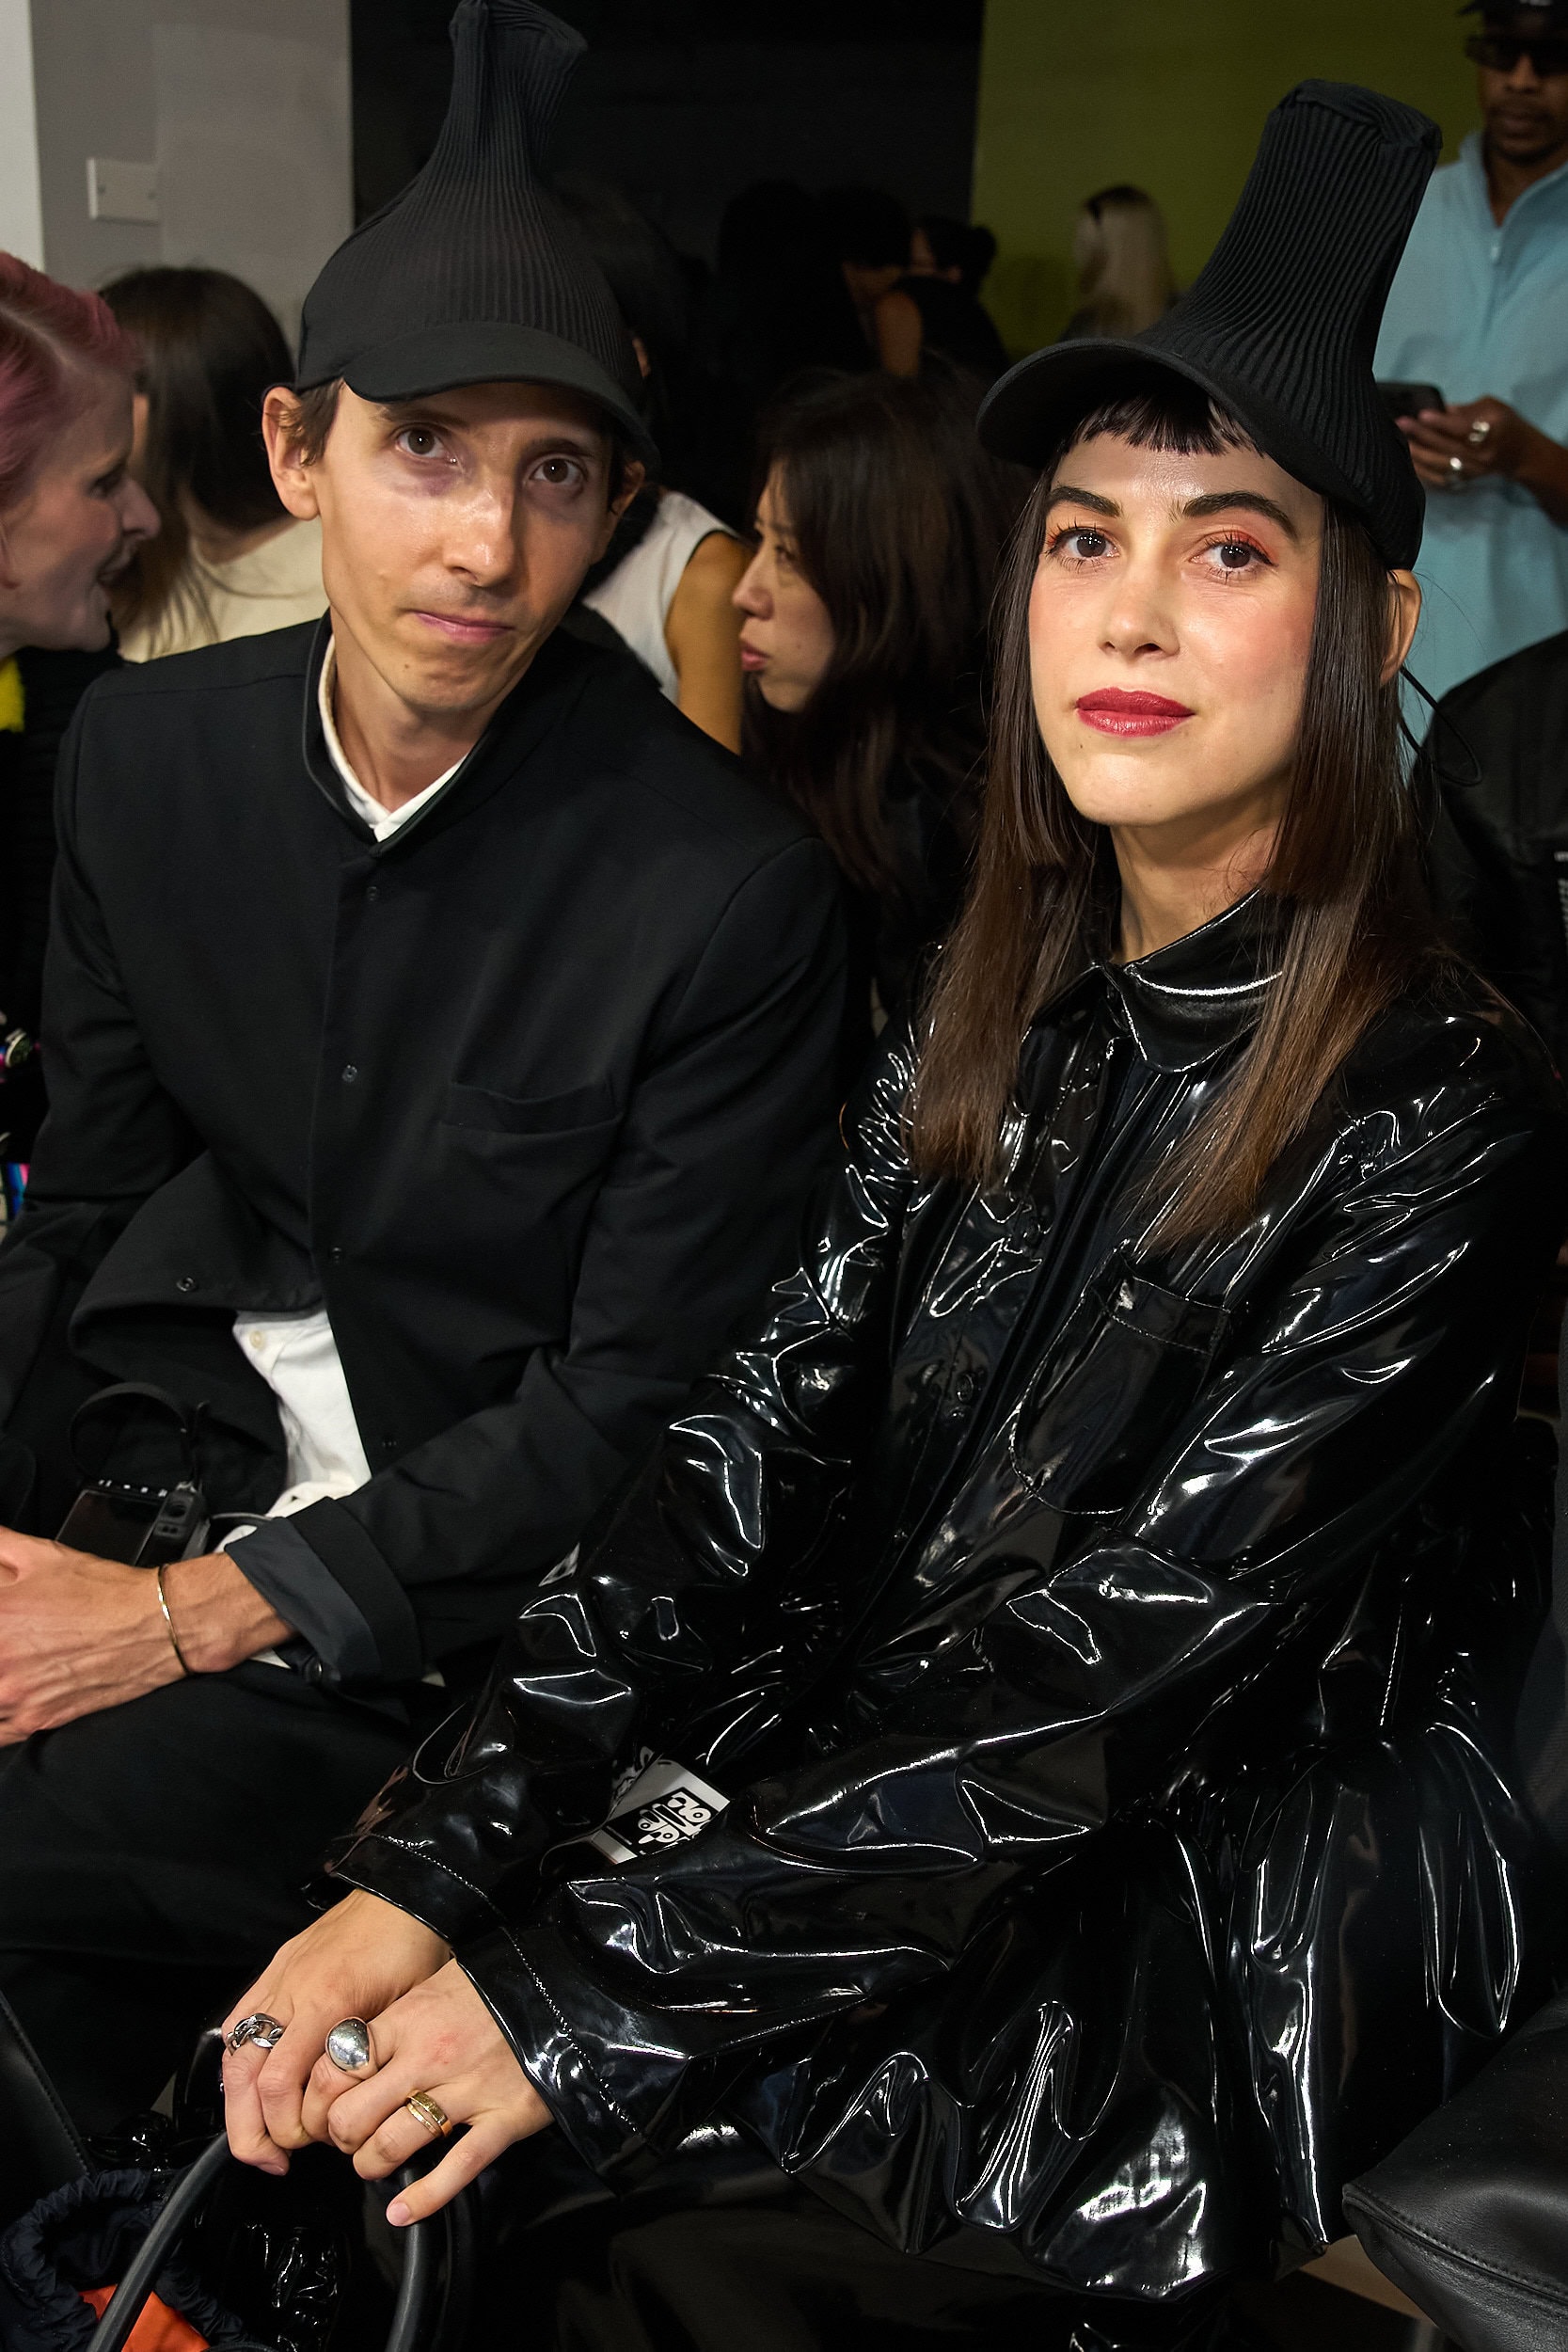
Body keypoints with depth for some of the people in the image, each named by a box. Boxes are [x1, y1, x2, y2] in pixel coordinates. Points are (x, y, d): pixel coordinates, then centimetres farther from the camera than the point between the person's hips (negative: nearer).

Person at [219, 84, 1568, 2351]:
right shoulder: (993, 1015, 0)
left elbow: (1116, 1674, -22)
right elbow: (751, 1453, -5)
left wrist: (592, 1993, -21)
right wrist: (424, 1874, -15)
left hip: (1229, 1907, -5)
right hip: (883, 1766, 5)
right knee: (343, 2080, -9)